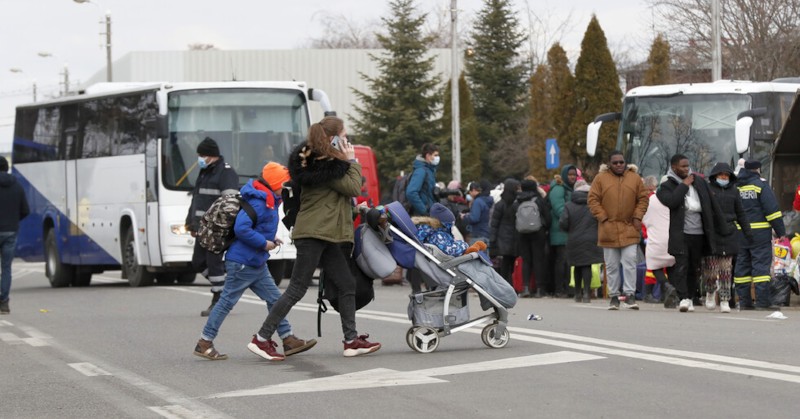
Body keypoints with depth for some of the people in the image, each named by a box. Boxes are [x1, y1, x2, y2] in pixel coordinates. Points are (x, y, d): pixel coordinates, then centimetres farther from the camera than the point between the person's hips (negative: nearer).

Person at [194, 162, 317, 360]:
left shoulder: (269, 202, 11)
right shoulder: (258, 203, -21)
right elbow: (241, 228, -29)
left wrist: (270, 239, 10)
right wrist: (264, 243, -21)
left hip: (256, 264, 10)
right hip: (243, 262, -10)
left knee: (275, 299, 10)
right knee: (227, 301, -4)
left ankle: (289, 340, 14)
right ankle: (204, 344, 2)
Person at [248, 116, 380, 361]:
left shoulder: (314, 161, 16)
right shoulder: (326, 165, -15)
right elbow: (353, 188, -14)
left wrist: (348, 162, -1)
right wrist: (352, 162, -3)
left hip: (324, 236, 10)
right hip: (313, 234, -10)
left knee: (346, 285, 10)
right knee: (297, 288, -8)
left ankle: (352, 340, 13)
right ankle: (261, 339, -6)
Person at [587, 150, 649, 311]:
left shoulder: (635, 178, 6)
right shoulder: (601, 178, 2)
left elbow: (643, 199, 10)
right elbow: (592, 200, 1)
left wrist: (637, 217, -2)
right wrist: (603, 218, -7)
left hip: (629, 229, 0)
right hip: (608, 230, 0)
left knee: (630, 262, -9)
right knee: (611, 265, 6)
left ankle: (630, 294, -4)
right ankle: (614, 296, 13)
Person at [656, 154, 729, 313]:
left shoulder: (699, 183, 13)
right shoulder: (667, 186, 2)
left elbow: (713, 206, 16)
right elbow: (671, 201, -21)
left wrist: (722, 228, 15)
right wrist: (684, 185, -10)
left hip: (698, 234, 4)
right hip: (679, 235, -4)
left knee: (694, 269, 8)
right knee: (680, 267, -13)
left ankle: (691, 298, 17)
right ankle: (683, 298, -18)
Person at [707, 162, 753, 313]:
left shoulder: (733, 191, 12)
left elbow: (740, 214, 17)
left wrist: (748, 233, 12)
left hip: (729, 235, 2)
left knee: (726, 269, -1)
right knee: (711, 268, -2)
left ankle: (725, 300, 2)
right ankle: (710, 292, 23)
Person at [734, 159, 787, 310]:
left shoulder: (734, 187, 10)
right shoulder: (760, 185, -6)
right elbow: (772, 210, -10)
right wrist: (781, 231, -6)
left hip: (738, 234, 5)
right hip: (759, 233, -5)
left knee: (742, 266, 9)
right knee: (761, 264, -5)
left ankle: (744, 301, 9)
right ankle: (762, 301, -10)